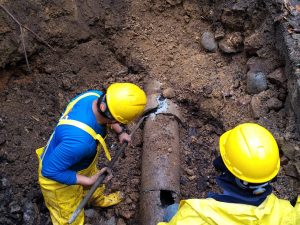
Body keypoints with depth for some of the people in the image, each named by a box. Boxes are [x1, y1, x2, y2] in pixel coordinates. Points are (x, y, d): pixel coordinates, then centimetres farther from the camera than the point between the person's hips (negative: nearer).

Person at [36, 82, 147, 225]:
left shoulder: (95, 96, -26)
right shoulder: (80, 140, -49)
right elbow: (50, 170, -33)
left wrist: (120, 132, -2)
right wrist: (88, 181, -28)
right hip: (59, 179, -7)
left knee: (94, 187, 37)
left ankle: (97, 199, 71)